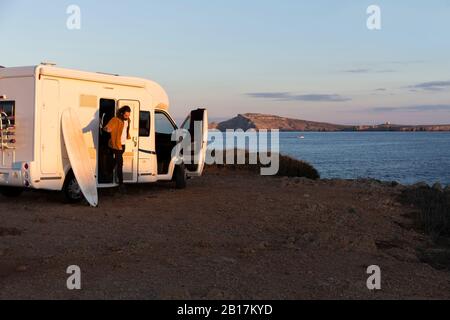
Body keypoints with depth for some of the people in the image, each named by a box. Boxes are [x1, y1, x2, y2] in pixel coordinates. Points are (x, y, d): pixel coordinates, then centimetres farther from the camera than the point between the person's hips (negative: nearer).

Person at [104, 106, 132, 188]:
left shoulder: (128, 120, 6)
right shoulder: (116, 120, -18)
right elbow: (107, 127, -30)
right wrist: (107, 129, -50)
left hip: (123, 144, 8)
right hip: (116, 145, -8)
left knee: (118, 162, 18)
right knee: (120, 163, -9)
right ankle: (121, 183, -5)